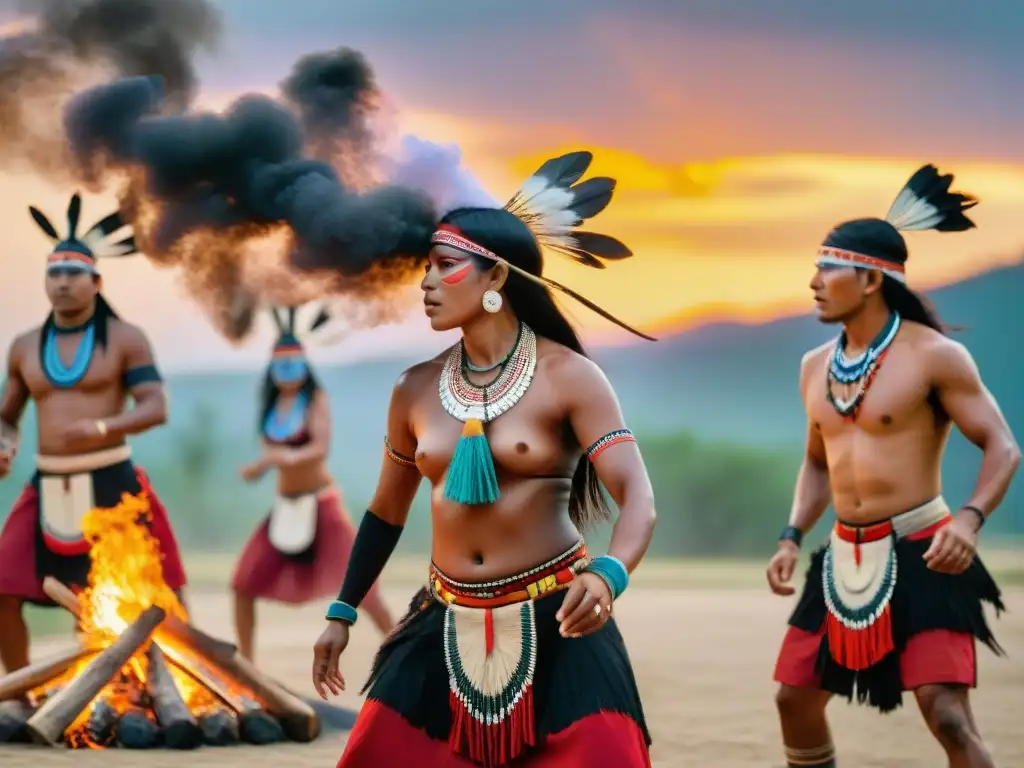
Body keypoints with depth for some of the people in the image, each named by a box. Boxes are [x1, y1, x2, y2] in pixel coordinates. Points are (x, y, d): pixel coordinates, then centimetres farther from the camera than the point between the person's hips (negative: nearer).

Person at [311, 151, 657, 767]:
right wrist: (342, 614, 21)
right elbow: (388, 511, 19)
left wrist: (609, 574, -38)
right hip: (447, 629, 4)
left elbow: (638, 497, -18)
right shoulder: (417, 389, 6)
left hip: (555, 625, -4)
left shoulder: (568, 377, -9)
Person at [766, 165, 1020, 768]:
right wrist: (793, 539, 10)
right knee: (795, 697, 11)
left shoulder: (933, 356, -11)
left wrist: (970, 519, -28)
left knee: (948, 715, -15)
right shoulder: (816, 367, 10)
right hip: (844, 559, 7)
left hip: (920, 555, -7)